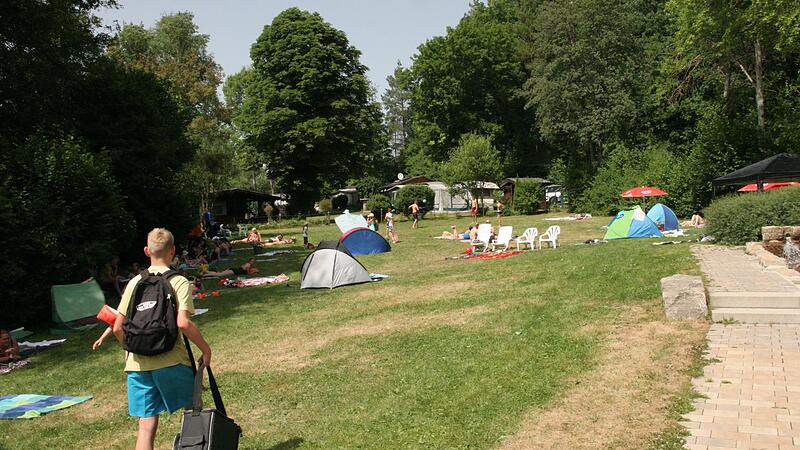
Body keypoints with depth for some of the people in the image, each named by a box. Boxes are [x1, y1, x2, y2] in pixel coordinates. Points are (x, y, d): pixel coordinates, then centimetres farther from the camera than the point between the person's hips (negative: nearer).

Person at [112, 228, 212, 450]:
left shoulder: (135, 282, 7)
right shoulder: (178, 282, -5)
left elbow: (118, 327, 6)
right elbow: (183, 323, -18)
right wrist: (205, 348, -6)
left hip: (138, 363, 4)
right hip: (171, 361, -4)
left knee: (146, 425, 8)